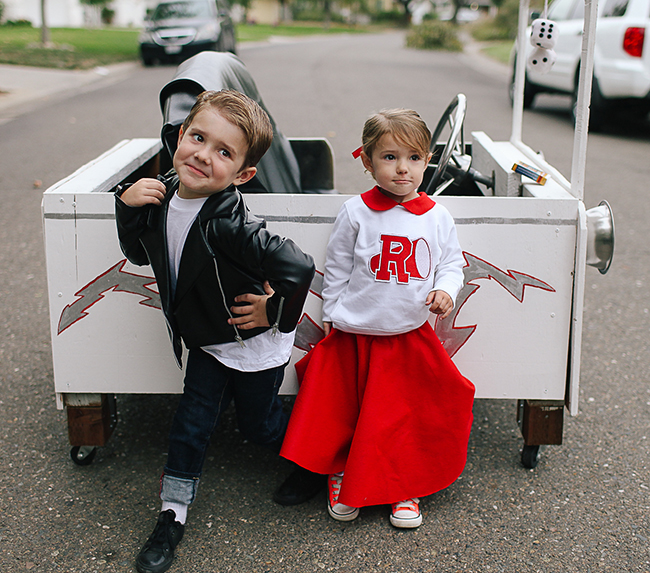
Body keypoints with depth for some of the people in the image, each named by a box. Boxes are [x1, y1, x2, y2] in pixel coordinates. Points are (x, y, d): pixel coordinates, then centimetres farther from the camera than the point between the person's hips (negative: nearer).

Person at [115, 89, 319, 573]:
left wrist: (278, 313, -21)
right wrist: (129, 207, -14)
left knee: (259, 424, 15)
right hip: (206, 341, 6)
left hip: (254, 344, -5)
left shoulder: (230, 224, -36)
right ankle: (173, 516, 26)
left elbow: (299, 267, -38)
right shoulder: (161, 197, -11)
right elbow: (140, 254, 3)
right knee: (191, 424, 9)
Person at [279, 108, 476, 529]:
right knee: (343, 411, 7)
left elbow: (452, 264, 8)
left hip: (411, 336, 1)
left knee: (407, 415, 6)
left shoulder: (438, 218, -2)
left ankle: (405, 487, 26)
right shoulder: (356, 213, -8)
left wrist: (445, 290, -13)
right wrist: (332, 314, 1)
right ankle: (342, 476, 31)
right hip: (353, 335, -1)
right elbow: (337, 268, 1)